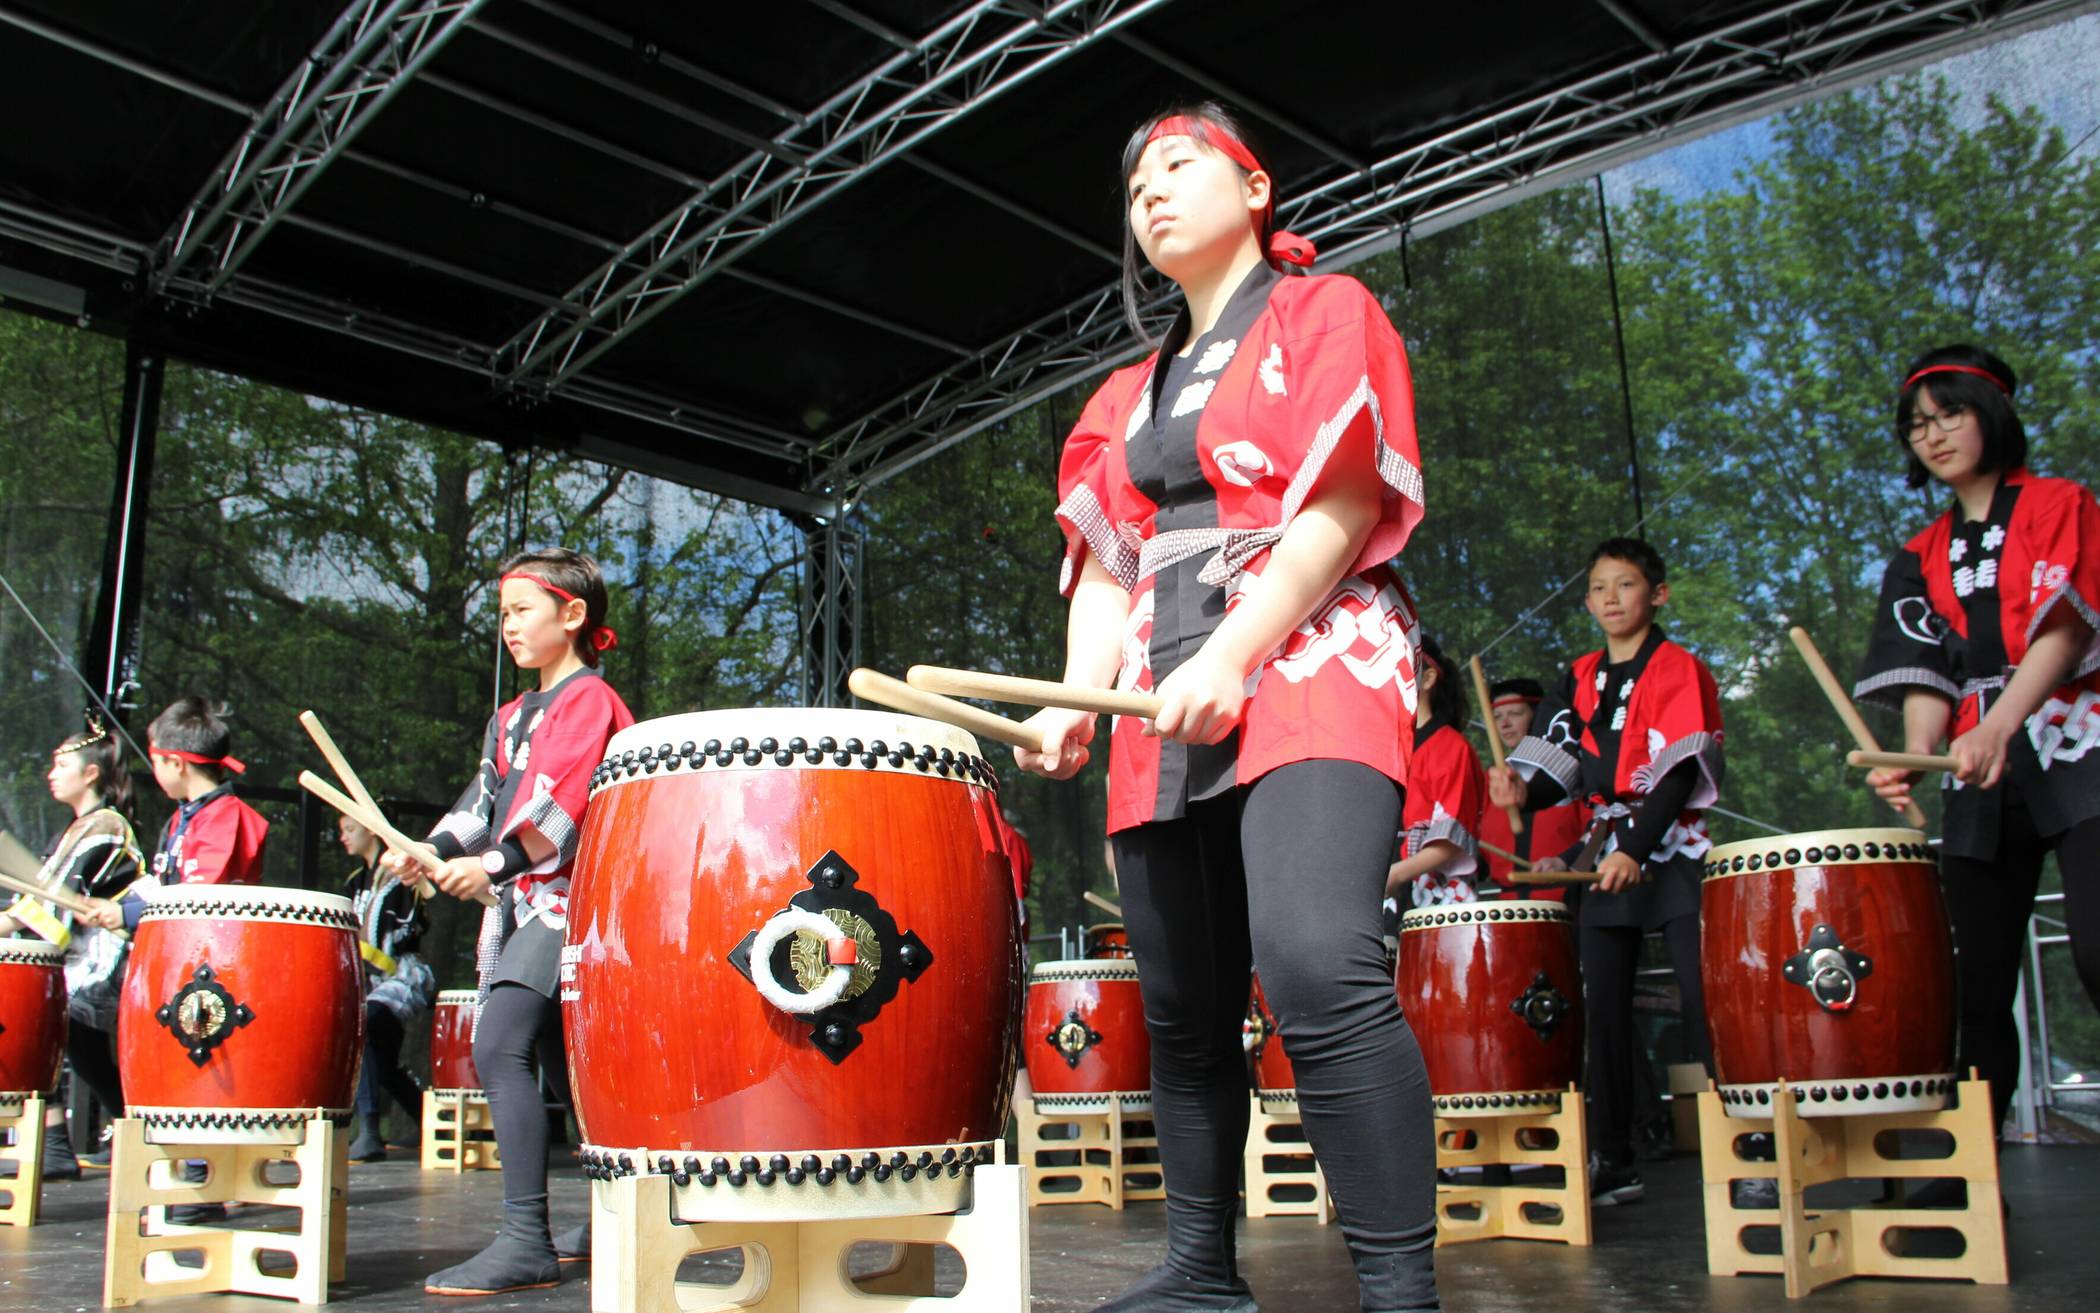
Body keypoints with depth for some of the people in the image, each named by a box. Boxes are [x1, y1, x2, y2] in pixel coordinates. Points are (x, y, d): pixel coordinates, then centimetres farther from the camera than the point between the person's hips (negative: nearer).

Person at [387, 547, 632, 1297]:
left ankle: (526, 1241, -23)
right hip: (520, 904, 9)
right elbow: (486, 799, 13)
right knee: (564, 1059, 13)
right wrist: (429, 849, -4)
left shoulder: (590, 700, -4)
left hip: (567, 898, -9)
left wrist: (495, 864, -24)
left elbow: (562, 802, -16)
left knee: (499, 1046, -22)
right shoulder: (512, 716, 22)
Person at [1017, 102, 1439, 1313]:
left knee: (1320, 965, -27)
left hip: (1310, 675, -6)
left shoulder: (1327, 315, 8)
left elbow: (1342, 508, -6)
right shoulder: (1130, 394, 25)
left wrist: (1229, 659, -17)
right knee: (1185, 1010, 7)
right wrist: (1078, 700, -1)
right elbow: (1108, 565, 17)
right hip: (1167, 715, 6)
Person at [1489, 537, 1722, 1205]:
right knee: (1603, 1013, 7)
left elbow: (1680, 772, -12)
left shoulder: (1679, 669, -2)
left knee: (1705, 1009, -10)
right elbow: (1565, 768, 6)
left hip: (1672, 856, -6)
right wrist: (1525, 789, -17)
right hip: (1604, 860, 6)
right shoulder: (1578, 680, 14)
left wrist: (1635, 848, -22)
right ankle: (1613, 1163, 14)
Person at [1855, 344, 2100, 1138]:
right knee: (1980, 985, 2)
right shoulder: (1921, 560, 17)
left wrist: (1998, 727, -24)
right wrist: (1917, 754, -17)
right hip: (1979, 777, 4)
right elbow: (1927, 671, 5)